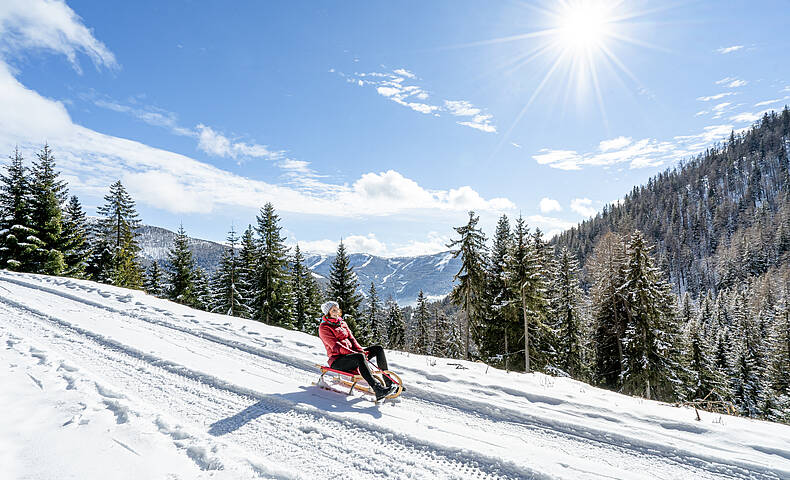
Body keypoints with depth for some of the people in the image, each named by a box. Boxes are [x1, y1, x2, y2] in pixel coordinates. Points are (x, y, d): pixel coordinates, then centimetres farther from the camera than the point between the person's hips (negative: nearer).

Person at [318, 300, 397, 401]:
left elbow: (351, 338, 12)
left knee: (378, 349, -5)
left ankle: (388, 382, -8)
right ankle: (378, 390, -50)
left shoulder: (342, 324, 19)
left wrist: (360, 350, -10)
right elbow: (335, 346, -16)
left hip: (350, 353, 8)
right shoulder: (324, 328, -6)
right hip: (337, 360, -8)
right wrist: (356, 353, -24)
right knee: (359, 357, -37)